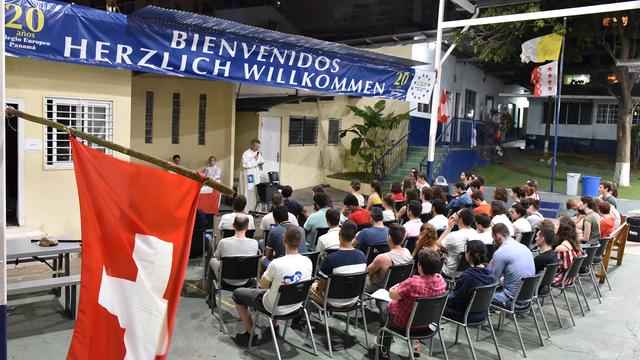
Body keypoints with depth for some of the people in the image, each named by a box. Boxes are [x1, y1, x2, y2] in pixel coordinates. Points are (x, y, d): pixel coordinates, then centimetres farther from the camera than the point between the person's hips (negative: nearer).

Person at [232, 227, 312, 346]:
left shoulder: (276, 263, -29)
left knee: (237, 293, 13)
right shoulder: (308, 262, -13)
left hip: (276, 308, -6)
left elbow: (262, 285, -12)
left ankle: (251, 334, 18)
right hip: (296, 306, 6)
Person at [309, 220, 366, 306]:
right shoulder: (362, 256, -12)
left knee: (311, 286, 23)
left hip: (335, 302, -5)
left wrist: (318, 285, 4)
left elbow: (321, 287, -19)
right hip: (353, 301, 5)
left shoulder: (330, 259, -30)